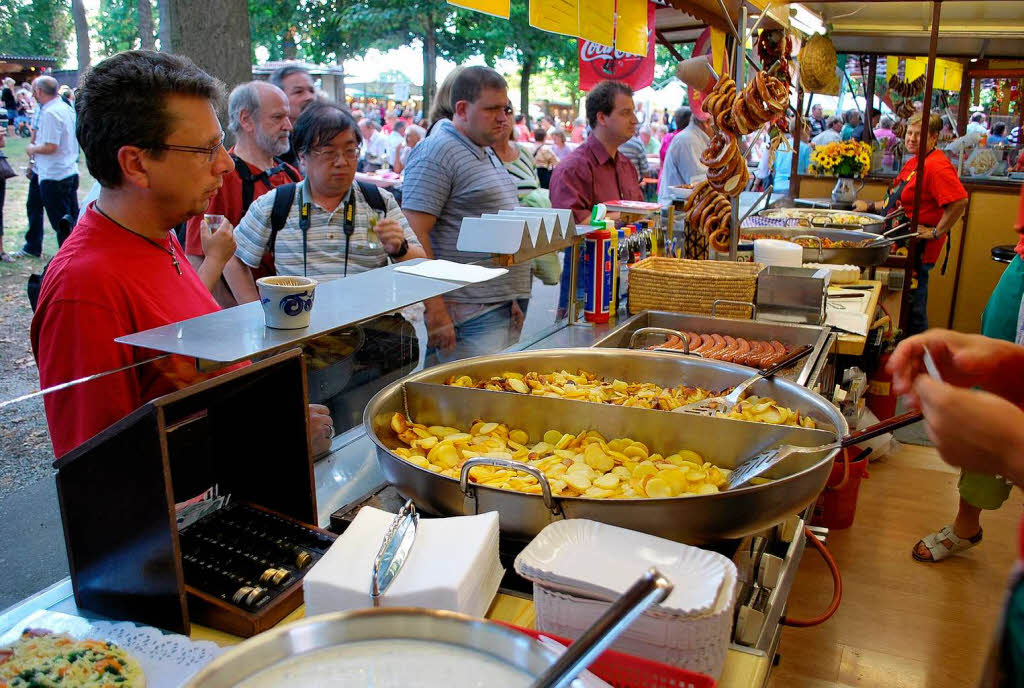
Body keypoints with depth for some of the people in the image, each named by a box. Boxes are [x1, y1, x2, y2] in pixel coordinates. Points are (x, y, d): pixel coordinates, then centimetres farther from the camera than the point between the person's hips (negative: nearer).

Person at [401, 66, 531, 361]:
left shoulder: (486, 153, 19)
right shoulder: (435, 153, -11)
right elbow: (415, 236, -18)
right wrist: (435, 311, -22)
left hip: (503, 310, 9)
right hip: (470, 314, -9)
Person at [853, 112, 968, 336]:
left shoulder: (937, 166, -19)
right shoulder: (913, 162, 14)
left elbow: (959, 201, -29)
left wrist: (936, 232, -24)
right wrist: (871, 206, 21)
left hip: (917, 250, -10)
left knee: (912, 306, 0)